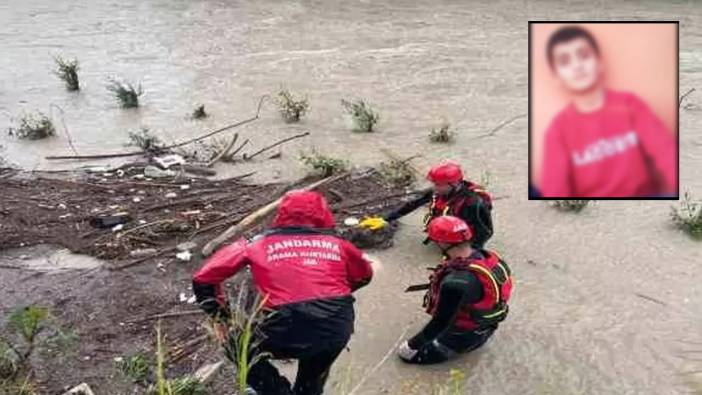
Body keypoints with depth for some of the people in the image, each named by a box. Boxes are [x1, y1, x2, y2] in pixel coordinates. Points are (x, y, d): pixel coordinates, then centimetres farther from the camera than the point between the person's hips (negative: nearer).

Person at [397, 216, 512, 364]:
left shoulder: (455, 282, -39)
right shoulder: (485, 256, -15)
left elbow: (441, 322, -28)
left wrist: (413, 344, -14)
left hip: (464, 336, -7)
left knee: (408, 352, 3)